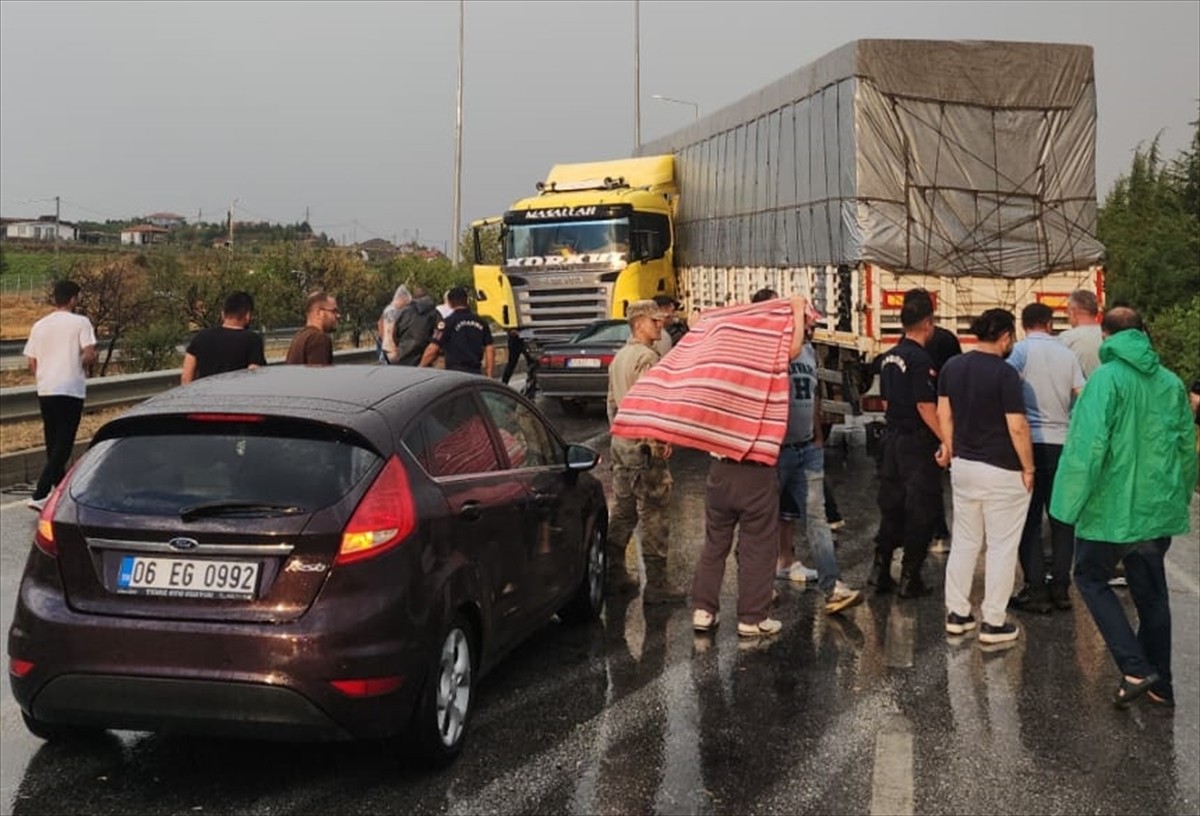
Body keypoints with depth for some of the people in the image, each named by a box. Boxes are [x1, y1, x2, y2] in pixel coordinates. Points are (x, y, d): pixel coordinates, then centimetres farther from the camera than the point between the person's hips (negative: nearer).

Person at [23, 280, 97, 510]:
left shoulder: (40, 325, 9)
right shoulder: (80, 322, -5)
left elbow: (32, 363, 10)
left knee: (53, 443, 17)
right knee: (63, 445, -4)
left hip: (45, 390, 6)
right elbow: (89, 355, -15)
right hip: (70, 390, -6)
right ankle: (39, 495, -15)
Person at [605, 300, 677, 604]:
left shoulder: (619, 356, 16)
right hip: (645, 445, -10)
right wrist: (660, 442, -18)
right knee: (654, 515, -5)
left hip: (621, 442, 10)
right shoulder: (646, 357, -15)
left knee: (623, 510, 16)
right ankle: (656, 585, -3)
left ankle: (614, 574, 22)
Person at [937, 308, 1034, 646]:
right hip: (1001, 472, -6)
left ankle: (957, 613, 21)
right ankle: (993, 622, 8)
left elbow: (944, 413, 10)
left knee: (965, 541, 16)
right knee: (1001, 547, 3)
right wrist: (1028, 468, -8)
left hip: (963, 466, 7)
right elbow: (1017, 427, -18)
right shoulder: (1005, 373, -17)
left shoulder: (952, 367, 3)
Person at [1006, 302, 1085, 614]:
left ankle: (1037, 591, 1)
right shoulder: (1067, 354, 6)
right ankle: (1060, 586, 15)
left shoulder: (1021, 351, -5)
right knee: (1061, 518, 12)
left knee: (1030, 520, 2)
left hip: (1031, 442, -4)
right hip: (1063, 442, 4)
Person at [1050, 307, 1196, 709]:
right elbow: (1187, 445, 11)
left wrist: (1073, 498, -12)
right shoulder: (1171, 381, 5)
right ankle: (1161, 684, 22)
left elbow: (1089, 443, -20)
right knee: (1151, 592, 16)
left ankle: (1135, 668, -2)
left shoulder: (1107, 377, -13)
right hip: (1161, 508, 6)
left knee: (1092, 578, 11)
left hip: (1114, 505, -6)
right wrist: (1181, 493, 24)